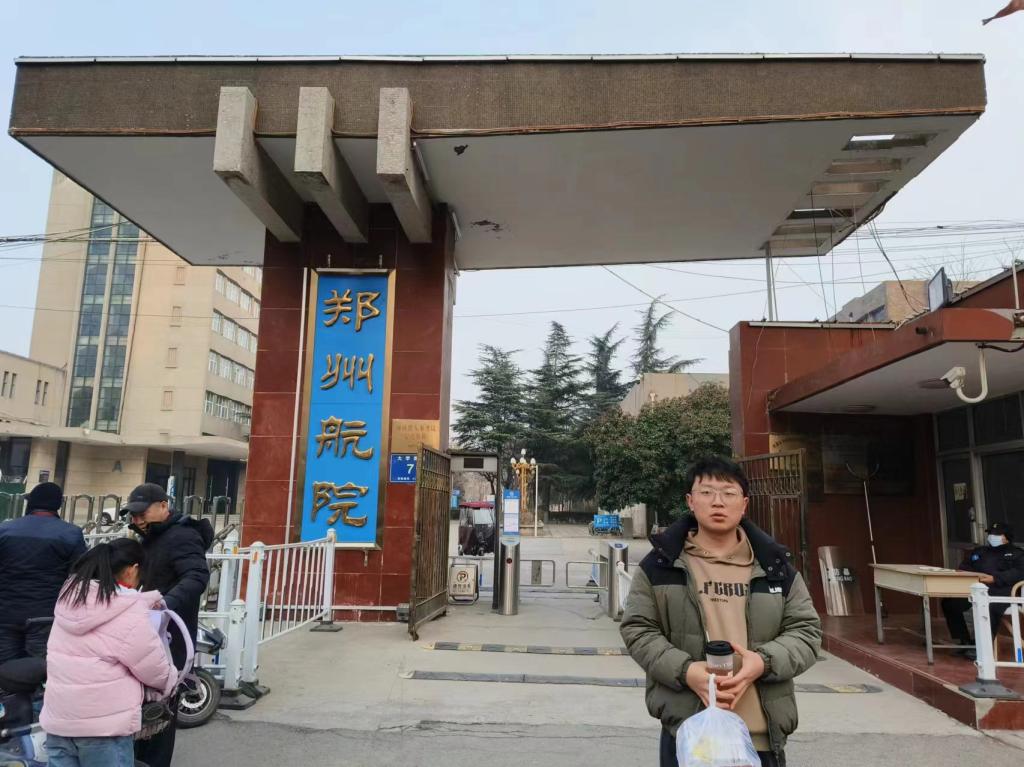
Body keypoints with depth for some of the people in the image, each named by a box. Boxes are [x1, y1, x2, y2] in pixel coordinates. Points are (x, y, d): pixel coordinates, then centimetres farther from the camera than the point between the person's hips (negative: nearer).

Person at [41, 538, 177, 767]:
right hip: (103, 725, -7)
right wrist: (172, 679, 10)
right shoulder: (131, 616, -19)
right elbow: (156, 671, -10)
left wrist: (152, 598, 26)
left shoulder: (70, 596, 2)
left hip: (57, 719, 7)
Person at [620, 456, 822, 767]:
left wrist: (763, 662, -14)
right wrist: (684, 670, -16)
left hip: (762, 735, 2)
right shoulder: (661, 563, 0)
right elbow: (638, 629, 0)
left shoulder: (774, 565, 5)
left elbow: (806, 630, 6)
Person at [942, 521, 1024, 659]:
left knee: (988, 607, -38)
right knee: (949, 602, -17)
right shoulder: (979, 552, 31)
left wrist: (994, 578, -19)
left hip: (1001, 590, -5)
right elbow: (964, 568, 24)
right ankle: (965, 642, -4)